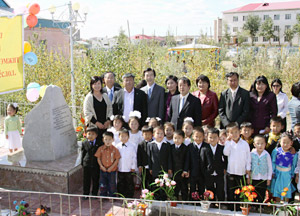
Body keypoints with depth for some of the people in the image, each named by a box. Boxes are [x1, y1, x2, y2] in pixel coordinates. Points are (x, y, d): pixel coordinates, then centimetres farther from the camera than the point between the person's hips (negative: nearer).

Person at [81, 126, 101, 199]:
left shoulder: (99, 144, -4)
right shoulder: (84, 143, 0)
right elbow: (83, 154, 7)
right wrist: (82, 163, 5)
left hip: (96, 165, -1)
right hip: (86, 165, 1)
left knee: (95, 180, 9)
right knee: (86, 180, 9)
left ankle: (94, 194, 24)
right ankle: (85, 194, 21)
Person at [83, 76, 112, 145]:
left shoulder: (105, 96, 12)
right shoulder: (89, 97, 0)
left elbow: (110, 109, 13)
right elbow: (86, 112, -5)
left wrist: (108, 120, -2)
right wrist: (96, 122, -11)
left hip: (105, 125, 4)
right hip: (93, 126, -3)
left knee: (104, 143, -1)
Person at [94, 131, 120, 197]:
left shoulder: (115, 149, -9)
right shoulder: (101, 149, -3)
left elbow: (117, 159, -7)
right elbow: (98, 158, 2)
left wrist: (111, 167, -13)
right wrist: (101, 166, -8)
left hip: (112, 170, -2)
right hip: (103, 170, 2)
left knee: (112, 185, 9)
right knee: (103, 185, 13)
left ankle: (112, 197, 23)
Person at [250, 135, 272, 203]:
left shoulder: (266, 154, -9)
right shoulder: (252, 154, -8)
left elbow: (270, 167, 0)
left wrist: (269, 178, 2)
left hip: (263, 179, 0)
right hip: (254, 178, 0)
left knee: (262, 196, 9)